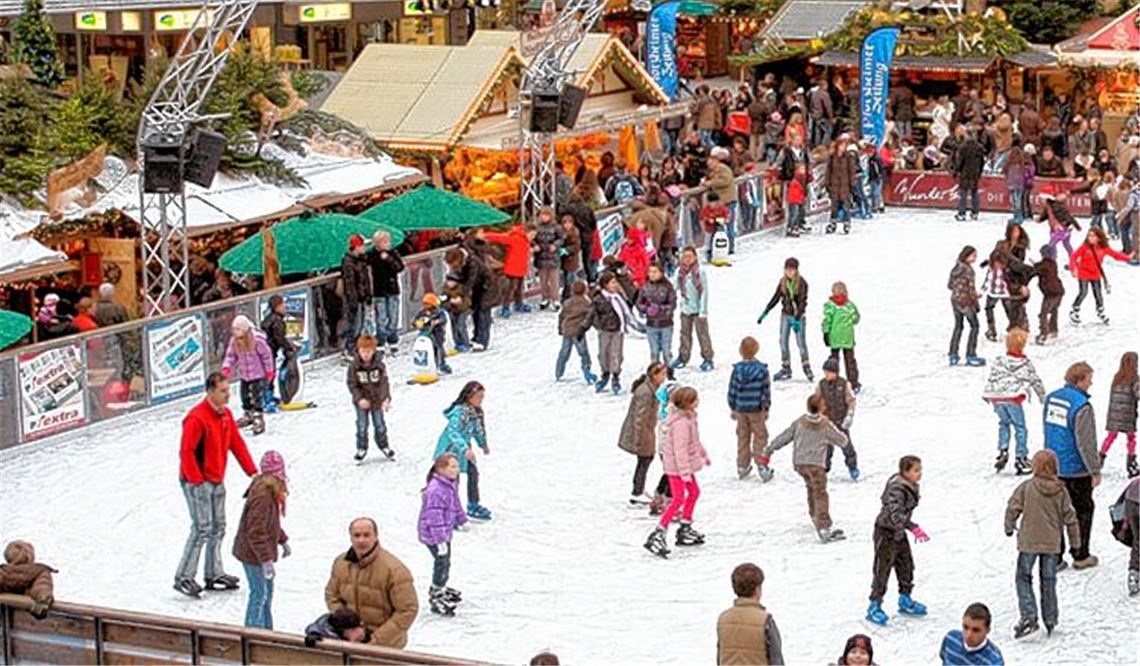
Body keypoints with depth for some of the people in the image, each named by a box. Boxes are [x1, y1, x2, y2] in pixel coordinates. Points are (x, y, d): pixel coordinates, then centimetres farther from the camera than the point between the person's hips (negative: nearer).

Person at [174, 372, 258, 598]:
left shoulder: (225, 414, 8)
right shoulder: (197, 418, -20)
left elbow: (237, 444, 13)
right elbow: (186, 452, -22)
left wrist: (252, 472, 9)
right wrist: (197, 481, -21)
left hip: (216, 482, 9)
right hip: (197, 482, -9)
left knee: (218, 528, 12)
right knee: (202, 529, -11)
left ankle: (214, 574, 21)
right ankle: (184, 577, -5)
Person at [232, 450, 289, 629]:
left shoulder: (269, 490, 5)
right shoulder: (262, 495, -27)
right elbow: (256, 531, -28)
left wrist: (283, 541, 28)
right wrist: (266, 559, -28)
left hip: (262, 551, 10)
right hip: (254, 553, -10)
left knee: (267, 591, 20)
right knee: (259, 594, -1)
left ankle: (266, 630, 32)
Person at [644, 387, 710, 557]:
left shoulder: (688, 418, 7)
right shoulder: (681, 423, -27)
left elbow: (694, 440, 23)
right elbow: (680, 449, -29)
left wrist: (703, 454, 33)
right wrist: (685, 472, -30)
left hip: (685, 465, 11)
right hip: (676, 466, -11)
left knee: (694, 492, 20)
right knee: (678, 499, -12)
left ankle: (685, 529, 31)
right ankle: (657, 536, -12)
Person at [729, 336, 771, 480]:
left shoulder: (737, 369, -8)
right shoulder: (761, 369, -13)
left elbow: (732, 391, -3)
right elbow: (766, 390, -8)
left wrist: (733, 408, 10)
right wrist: (766, 408, 4)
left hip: (740, 409, 2)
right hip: (756, 409, -2)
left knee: (742, 437, 14)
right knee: (760, 436, 8)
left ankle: (742, 467, 20)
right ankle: (761, 465, 6)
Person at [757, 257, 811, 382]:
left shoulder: (802, 283, -12)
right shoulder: (782, 282, 2)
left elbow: (802, 302, -15)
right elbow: (775, 298, 8)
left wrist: (797, 319, -24)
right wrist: (765, 313, 6)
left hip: (798, 315, -5)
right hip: (786, 315, 5)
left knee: (801, 342, -4)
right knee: (783, 341, 4)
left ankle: (807, 368, 7)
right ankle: (786, 369, 12)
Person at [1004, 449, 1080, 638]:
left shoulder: (1026, 487, -11)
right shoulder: (1061, 491, -4)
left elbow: (1013, 508, -8)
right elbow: (1070, 517, 0)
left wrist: (1009, 527, 11)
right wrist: (1075, 541, 12)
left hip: (1028, 542, -3)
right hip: (1052, 544, 3)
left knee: (1023, 578, 6)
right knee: (1048, 581, 13)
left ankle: (1028, 616, -9)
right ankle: (1050, 620, 19)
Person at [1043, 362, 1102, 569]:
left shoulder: (1051, 398, 4)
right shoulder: (1081, 406, -21)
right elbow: (1086, 443, -20)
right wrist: (1095, 471, -12)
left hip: (1052, 467, 7)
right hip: (1076, 471, -7)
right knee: (1083, 511, 10)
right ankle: (1080, 556, 18)